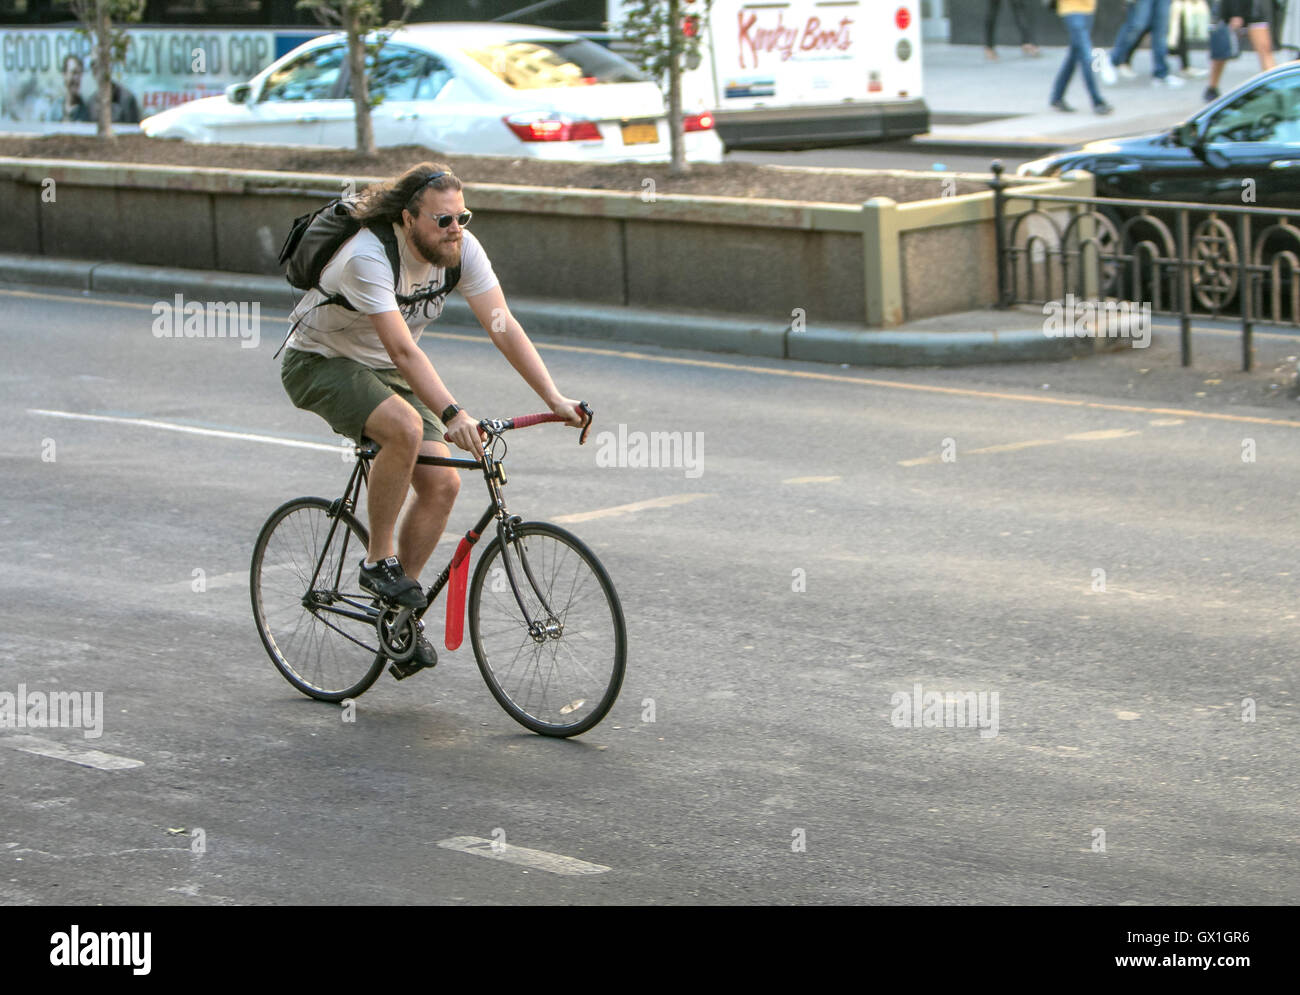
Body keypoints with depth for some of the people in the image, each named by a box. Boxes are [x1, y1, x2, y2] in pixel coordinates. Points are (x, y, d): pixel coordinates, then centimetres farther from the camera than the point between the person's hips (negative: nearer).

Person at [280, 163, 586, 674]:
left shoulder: (461, 249, -14)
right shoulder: (368, 257, -33)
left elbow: (503, 325, -16)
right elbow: (404, 351, -41)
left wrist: (554, 398, -25)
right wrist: (452, 414, -51)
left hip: (383, 372, 7)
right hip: (321, 364, -7)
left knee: (441, 483, -8)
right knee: (405, 427, -34)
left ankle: (397, 610, 6)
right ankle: (378, 560, -17)